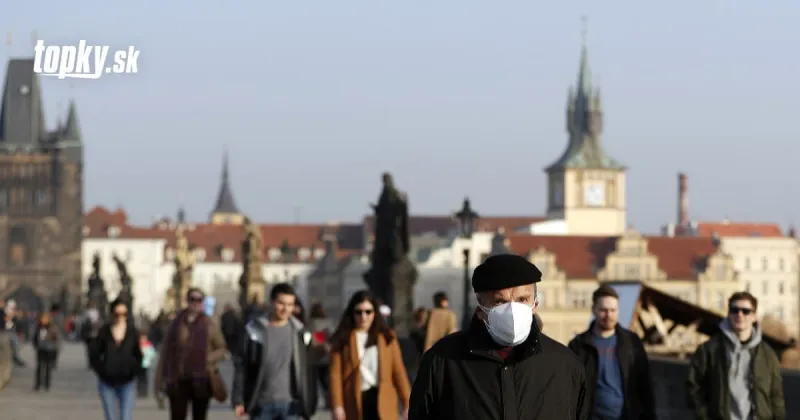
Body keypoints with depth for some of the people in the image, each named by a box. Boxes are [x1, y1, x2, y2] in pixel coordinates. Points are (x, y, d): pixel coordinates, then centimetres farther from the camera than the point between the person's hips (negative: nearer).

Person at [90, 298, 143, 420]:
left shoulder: (132, 332, 1)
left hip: (127, 383, 0)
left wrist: (133, 372, -3)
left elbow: (138, 356, 9)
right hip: (107, 384, 0)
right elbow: (94, 355, 4)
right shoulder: (104, 332, -2)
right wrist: (102, 372, -6)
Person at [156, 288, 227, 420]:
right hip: (179, 381, 0)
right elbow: (166, 351, 4)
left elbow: (222, 348, 7)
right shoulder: (177, 324, 2)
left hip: (201, 381, 0)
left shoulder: (209, 324, 2)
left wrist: (209, 359, -12)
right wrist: (160, 379, 1)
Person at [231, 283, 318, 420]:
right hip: (261, 403, 0)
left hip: (290, 404, 0)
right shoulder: (254, 330, -1)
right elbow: (241, 366, 1)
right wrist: (238, 400, -4)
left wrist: (309, 403, 1)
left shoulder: (299, 332, 2)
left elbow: (308, 370, 4)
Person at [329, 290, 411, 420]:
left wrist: (407, 403, 0)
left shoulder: (387, 337, 8)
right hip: (355, 401, 0)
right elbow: (335, 374, -2)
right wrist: (337, 405, -11)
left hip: (383, 401, 0)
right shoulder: (342, 340, 3)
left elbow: (399, 371, 5)